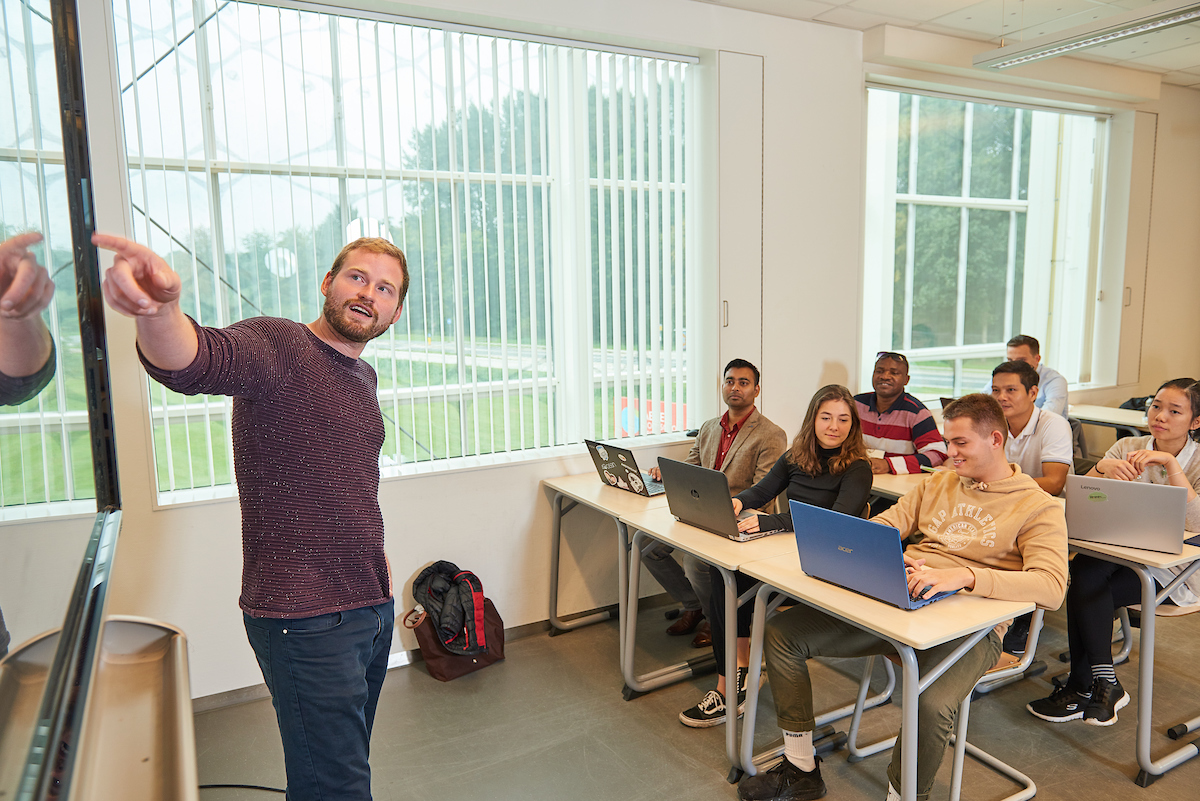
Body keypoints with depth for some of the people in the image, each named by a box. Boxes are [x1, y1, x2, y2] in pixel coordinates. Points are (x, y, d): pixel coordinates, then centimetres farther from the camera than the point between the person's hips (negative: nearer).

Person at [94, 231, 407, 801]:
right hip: (305, 618, -8)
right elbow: (194, 361, -37)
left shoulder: (363, 376, 12)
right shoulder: (275, 343, -13)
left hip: (373, 605, 8)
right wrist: (161, 310, -57)